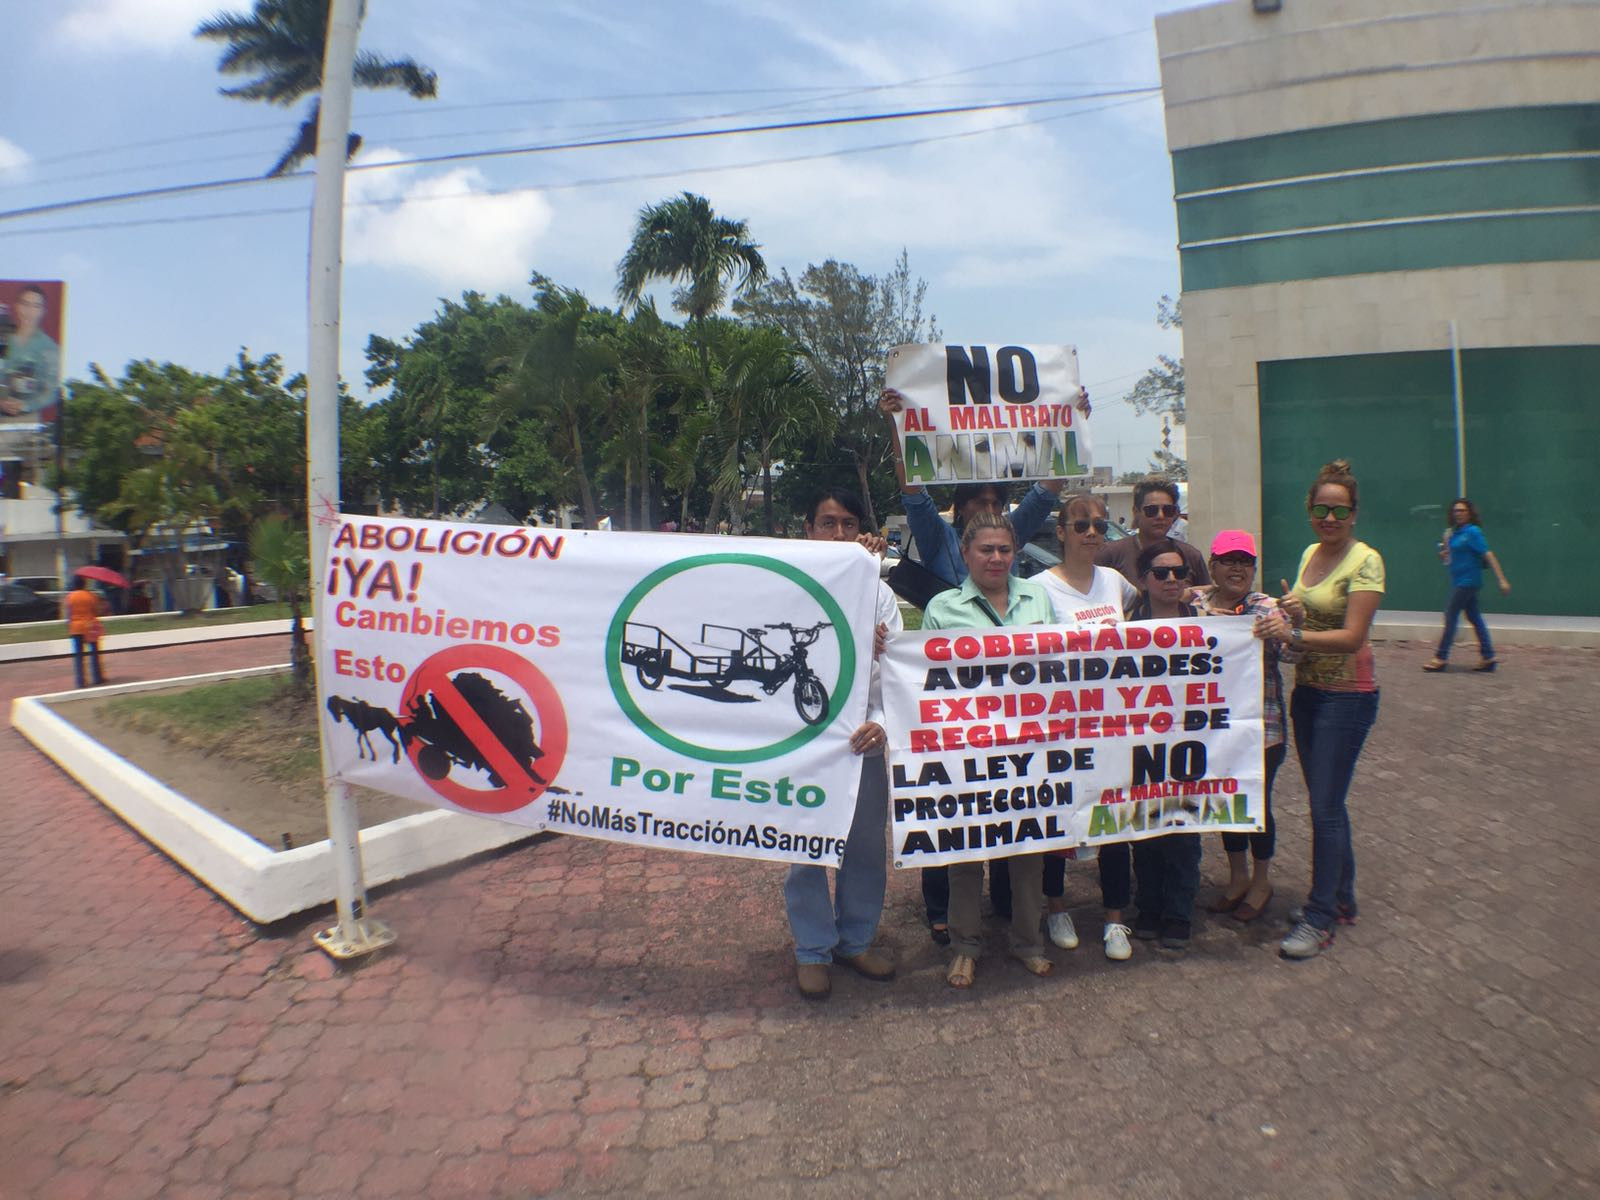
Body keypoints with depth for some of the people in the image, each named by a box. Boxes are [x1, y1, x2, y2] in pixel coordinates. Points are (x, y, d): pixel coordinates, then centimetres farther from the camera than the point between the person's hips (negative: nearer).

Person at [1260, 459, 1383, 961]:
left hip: (1347, 697, -7)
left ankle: (1319, 919, 8)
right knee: (1325, 801, 15)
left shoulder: (1365, 561, -14)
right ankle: (1342, 899, 30)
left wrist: (1293, 634, -32)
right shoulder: (1309, 553, 9)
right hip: (1307, 691, 8)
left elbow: (1351, 637, -21)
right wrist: (1291, 613, -3)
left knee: (1325, 807, -3)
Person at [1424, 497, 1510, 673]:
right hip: (1459, 580, 8)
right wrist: (1445, 543, -2)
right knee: (1474, 617, 10)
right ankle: (1488, 658, 15)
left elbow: (1489, 555, -16)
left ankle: (1441, 658, -1)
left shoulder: (1472, 532, -12)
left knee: (1451, 616, -6)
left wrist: (1502, 580, -20)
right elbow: (1447, 560, 15)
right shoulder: (1454, 533, 11)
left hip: (1468, 581, -8)